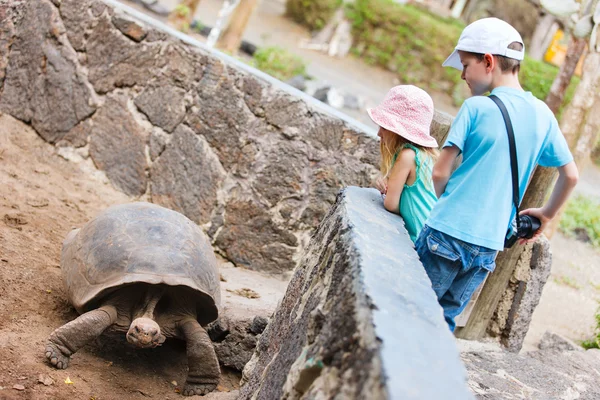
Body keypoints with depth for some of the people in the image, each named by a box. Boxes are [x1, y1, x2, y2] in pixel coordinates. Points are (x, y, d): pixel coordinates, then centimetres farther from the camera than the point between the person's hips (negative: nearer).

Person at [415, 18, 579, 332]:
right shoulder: (543, 115, 6)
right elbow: (570, 176, 13)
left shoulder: (476, 108, -10)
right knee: (445, 316, 15)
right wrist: (547, 214, 27)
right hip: (488, 246, 5)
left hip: (448, 233, -5)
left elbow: (440, 173, -7)